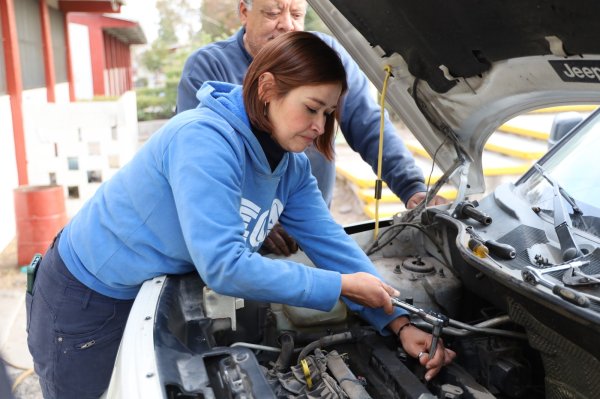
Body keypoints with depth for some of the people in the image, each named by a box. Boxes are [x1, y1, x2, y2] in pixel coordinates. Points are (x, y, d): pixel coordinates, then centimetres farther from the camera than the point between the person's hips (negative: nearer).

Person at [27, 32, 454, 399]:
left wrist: (400, 323, -16)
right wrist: (342, 286, -30)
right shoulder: (205, 139, -33)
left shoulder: (291, 167, -7)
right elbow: (224, 265, -37)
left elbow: (333, 244, -8)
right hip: (86, 300, -7)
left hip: (155, 295, 7)